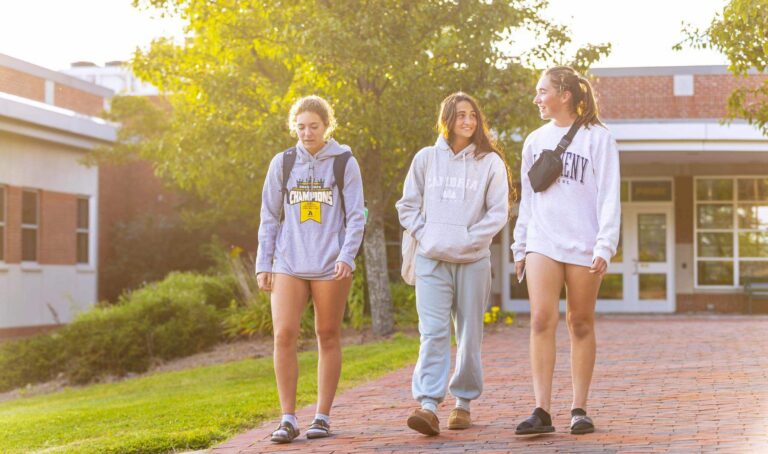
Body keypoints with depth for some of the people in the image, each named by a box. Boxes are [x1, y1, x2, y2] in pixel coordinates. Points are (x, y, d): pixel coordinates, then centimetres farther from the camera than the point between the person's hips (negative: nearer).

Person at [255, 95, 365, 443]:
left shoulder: (345, 163, 2)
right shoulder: (282, 163, 8)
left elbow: (356, 217, 0)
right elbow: (269, 218, 11)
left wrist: (347, 257, -13)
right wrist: (263, 264, 5)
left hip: (330, 266, -1)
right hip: (288, 264, 2)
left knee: (328, 337, 5)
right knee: (283, 335, -9)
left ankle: (323, 416, 14)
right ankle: (288, 418, -2)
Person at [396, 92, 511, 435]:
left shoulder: (490, 162, 3)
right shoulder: (426, 158, 7)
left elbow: (498, 212, 0)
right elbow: (407, 205, 10)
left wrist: (468, 240, -9)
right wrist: (424, 235, -3)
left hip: (473, 260, 0)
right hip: (432, 260, 0)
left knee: (469, 335, 6)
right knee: (433, 333, -11)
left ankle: (464, 403, 17)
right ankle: (428, 406, -18)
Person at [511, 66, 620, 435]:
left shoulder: (597, 138, 0)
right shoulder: (535, 141, 14)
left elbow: (609, 196, -4)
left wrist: (605, 246, -12)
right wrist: (519, 246, 15)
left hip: (583, 245, -3)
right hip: (542, 242, 3)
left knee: (581, 325, 3)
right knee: (542, 320, -10)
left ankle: (579, 409, 10)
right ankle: (542, 411, -11)